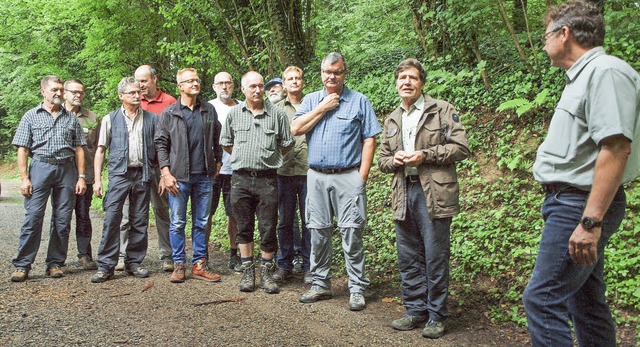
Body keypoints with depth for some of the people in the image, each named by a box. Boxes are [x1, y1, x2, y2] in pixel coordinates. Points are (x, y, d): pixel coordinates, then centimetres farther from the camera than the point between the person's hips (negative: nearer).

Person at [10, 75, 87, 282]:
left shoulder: (71, 119, 14)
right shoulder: (31, 116, 8)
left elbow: (79, 149, 12)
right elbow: (22, 149, 3)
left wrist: (81, 177, 4)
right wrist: (24, 178, -7)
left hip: (67, 170, 2)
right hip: (40, 167, -2)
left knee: (63, 220, 3)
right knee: (33, 218, -7)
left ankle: (55, 264, 12)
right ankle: (22, 265, 0)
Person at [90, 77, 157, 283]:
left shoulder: (152, 119, 9)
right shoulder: (110, 119, 8)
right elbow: (100, 150, 7)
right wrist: (97, 180, 0)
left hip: (143, 174, 2)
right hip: (119, 174, -1)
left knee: (139, 222, 6)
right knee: (111, 219, -8)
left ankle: (134, 263, 17)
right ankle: (105, 266, -2)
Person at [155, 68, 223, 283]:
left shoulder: (209, 110, 9)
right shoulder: (170, 113, 1)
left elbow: (217, 139, 15)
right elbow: (161, 143, -1)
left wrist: (218, 162, 8)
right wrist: (166, 173, -7)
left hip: (204, 176, 3)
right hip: (179, 176, -2)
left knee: (201, 223, 8)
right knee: (178, 223, 2)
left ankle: (199, 265, 16)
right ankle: (179, 265, 12)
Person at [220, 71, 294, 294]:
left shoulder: (277, 114, 3)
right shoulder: (234, 114, 8)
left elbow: (286, 144, 11)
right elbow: (226, 143, 17)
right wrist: (245, 158, 13)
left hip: (267, 179, -1)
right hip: (241, 178, 2)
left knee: (268, 229, 1)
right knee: (244, 228, 8)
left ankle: (267, 273, 14)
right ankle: (247, 271, 19)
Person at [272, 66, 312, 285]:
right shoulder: (277, 108, 11)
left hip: (309, 170, -1)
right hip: (285, 170, 2)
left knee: (309, 221, 3)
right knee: (285, 221, 8)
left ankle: (309, 266, 14)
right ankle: (285, 265, 20)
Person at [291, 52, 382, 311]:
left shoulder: (359, 101, 4)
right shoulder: (311, 100, 13)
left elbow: (369, 141, 0)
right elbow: (295, 129, -1)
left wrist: (362, 176, -8)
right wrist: (323, 108, -5)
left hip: (348, 176, -3)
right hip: (317, 177, 3)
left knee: (352, 233, -4)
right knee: (318, 232, 8)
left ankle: (357, 289, 5)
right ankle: (321, 285, 20)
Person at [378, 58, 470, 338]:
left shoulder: (442, 110, 1)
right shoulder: (392, 120, 18)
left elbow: (461, 147, -6)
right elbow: (382, 160, 21)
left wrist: (425, 155, -14)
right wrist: (394, 159, -2)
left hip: (434, 193, -5)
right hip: (403, 195, 6)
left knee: (435, 257, -1)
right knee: (408, 258, 10)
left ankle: (436, 316, 12)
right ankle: (415, 310, 23)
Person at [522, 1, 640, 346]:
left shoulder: (606, 71, -13)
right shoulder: (583, 77, 18)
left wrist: (591, 221, -28)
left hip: (581, 205, -10)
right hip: (570, 202, 10)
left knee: (542, 299, -11)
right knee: (585, 299, 16)